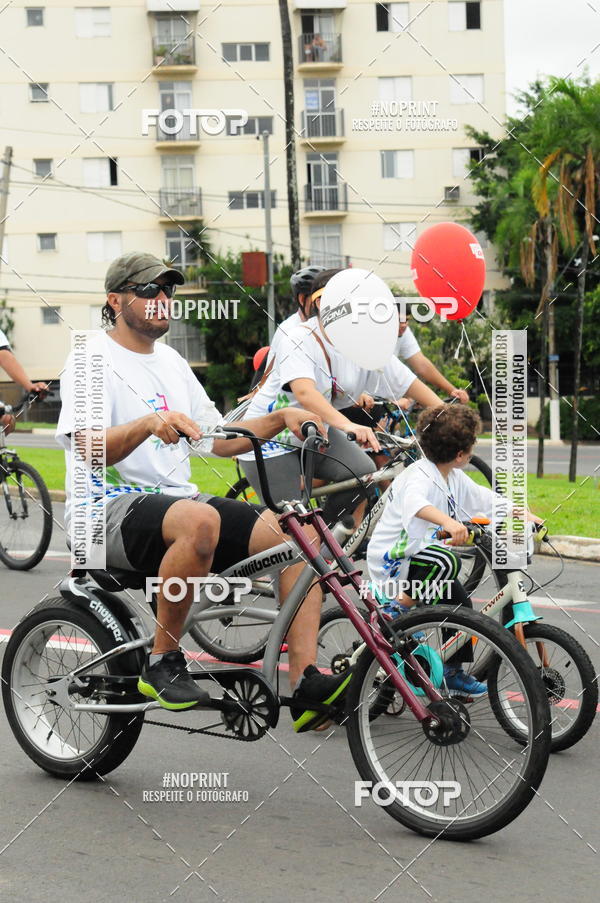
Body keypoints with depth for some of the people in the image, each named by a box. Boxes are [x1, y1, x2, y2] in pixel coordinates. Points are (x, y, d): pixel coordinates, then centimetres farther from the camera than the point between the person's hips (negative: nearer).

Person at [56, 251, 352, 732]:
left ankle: (307, 682, -19)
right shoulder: (93, 361, -3)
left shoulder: (170, 362, 20)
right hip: (112, 508, -7)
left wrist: (281, 418, 3)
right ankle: (163, 661, -24)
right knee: (200, 520, -41)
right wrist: (151, 423, -36)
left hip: (177, 498, 7)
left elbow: (220, 439, 18)